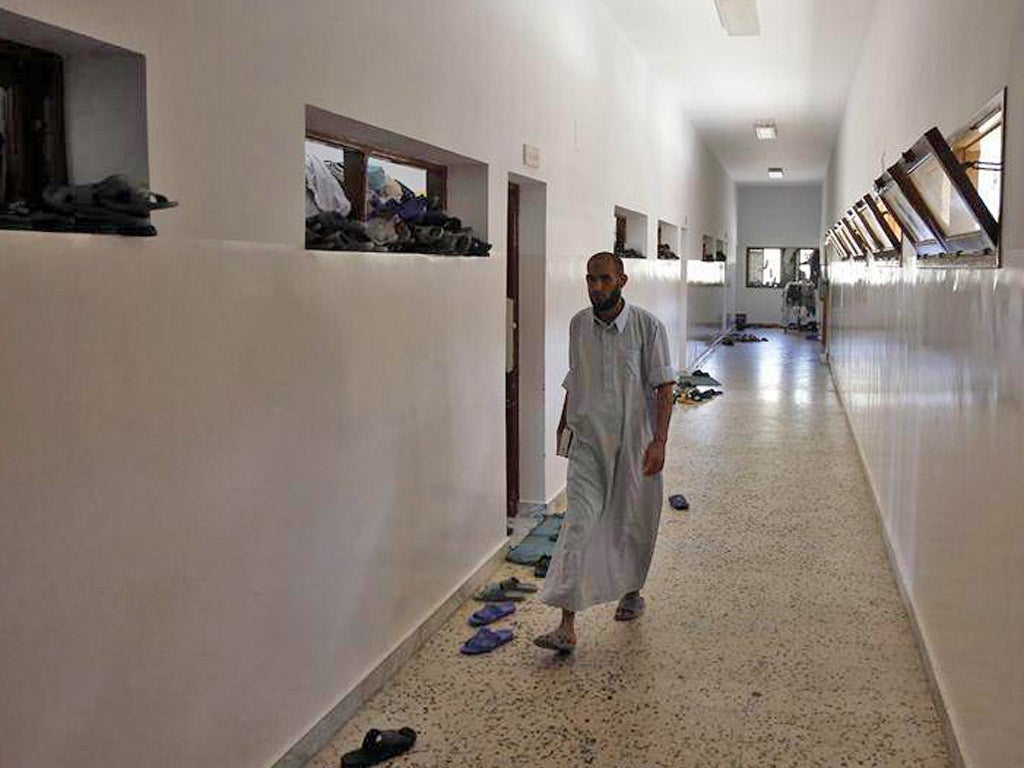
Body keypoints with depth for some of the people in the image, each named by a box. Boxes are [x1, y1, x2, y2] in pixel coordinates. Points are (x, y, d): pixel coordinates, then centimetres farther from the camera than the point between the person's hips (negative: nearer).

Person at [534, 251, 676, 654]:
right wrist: (564, 422, 25)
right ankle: (567, 625, -11)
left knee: (633, 525, 13)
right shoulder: (578, 325, 4)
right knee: (579, 525, -9)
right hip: (588, 441, 2)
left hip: (634, 443, -2)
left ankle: (631, 591, 41)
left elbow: (663, 387, -8)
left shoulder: (648, 327, -8)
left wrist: (659, 441, -16)